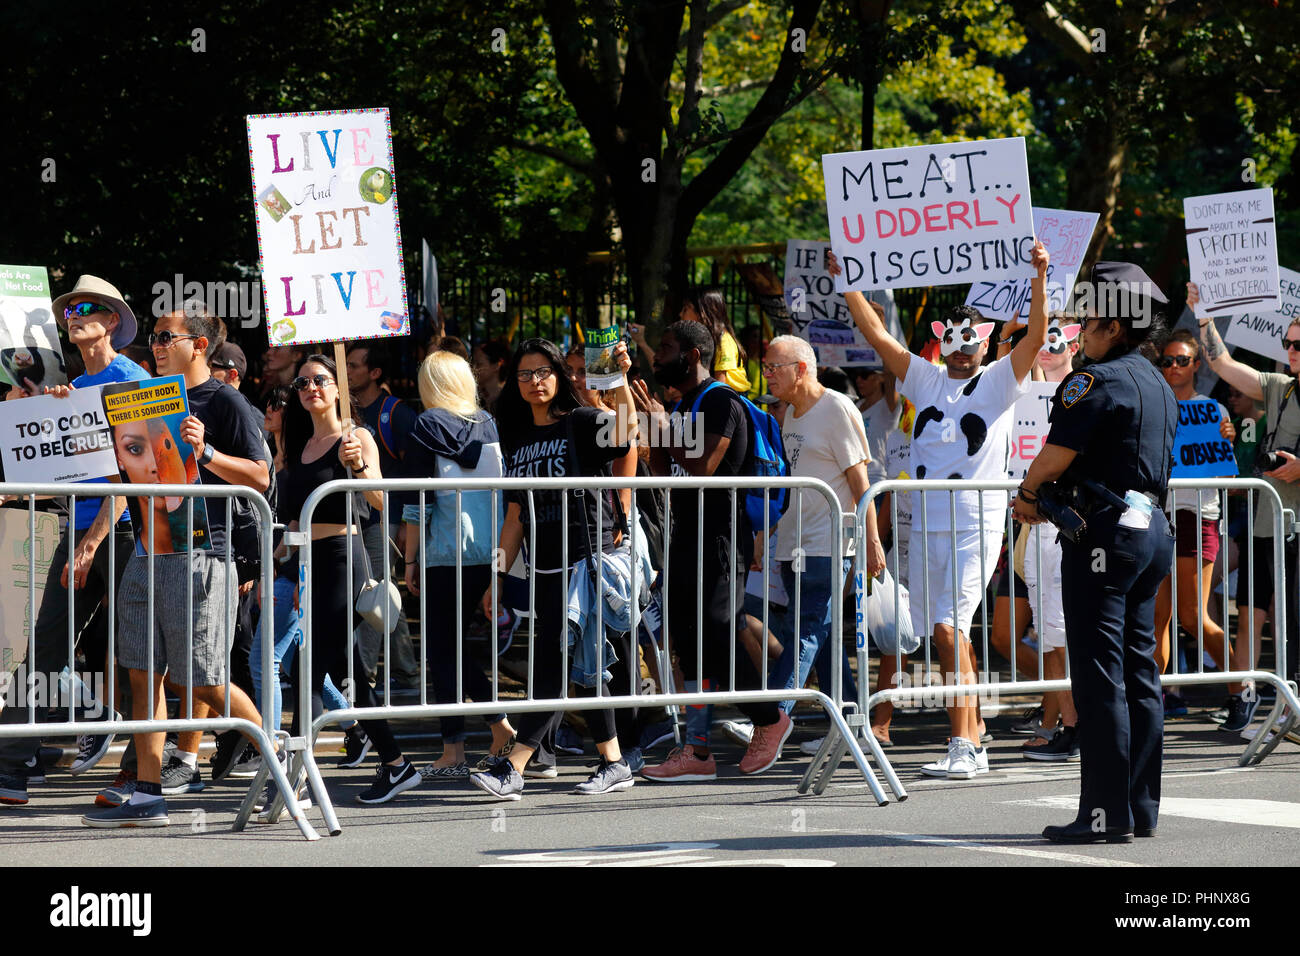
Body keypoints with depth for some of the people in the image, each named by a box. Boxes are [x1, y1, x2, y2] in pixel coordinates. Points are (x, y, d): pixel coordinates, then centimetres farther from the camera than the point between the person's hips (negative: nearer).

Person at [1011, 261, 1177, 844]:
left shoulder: (1097, 381, -13)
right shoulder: (1158, 385, 17)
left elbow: (1055, 457, -12)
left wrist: (1027, 493, 9)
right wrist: (1047, 500, 15)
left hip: (1105, 532, -9)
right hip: (1150, 525, 10)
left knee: (1100, 676, -8)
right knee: (1139, 672, 11)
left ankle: (1107, 813, -9)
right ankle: (1141, 808, 14)